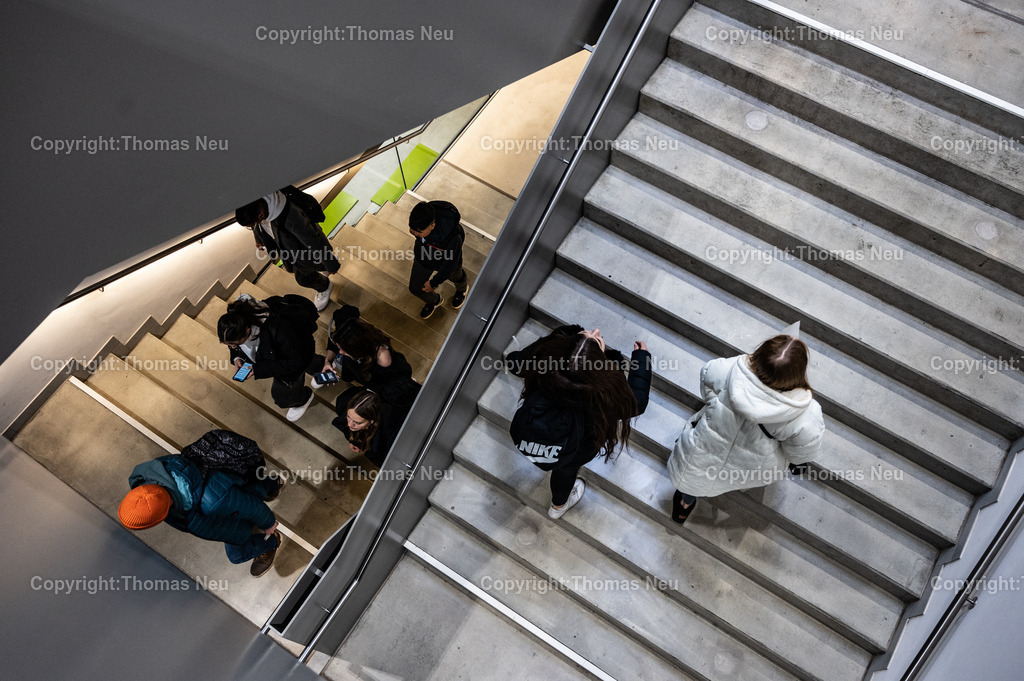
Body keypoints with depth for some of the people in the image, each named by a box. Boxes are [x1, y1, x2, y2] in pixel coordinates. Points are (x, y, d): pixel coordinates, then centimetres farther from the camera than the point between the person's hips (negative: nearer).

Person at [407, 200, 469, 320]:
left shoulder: (453, 237, -49)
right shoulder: (420, 218, -35)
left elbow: (450, 263, -31)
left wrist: (434, 283, -19)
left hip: (446, 259, -3)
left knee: (455, 276, 32)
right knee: (415, 288, 20)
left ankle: (462, 288, 73)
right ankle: (434, 301, 56)